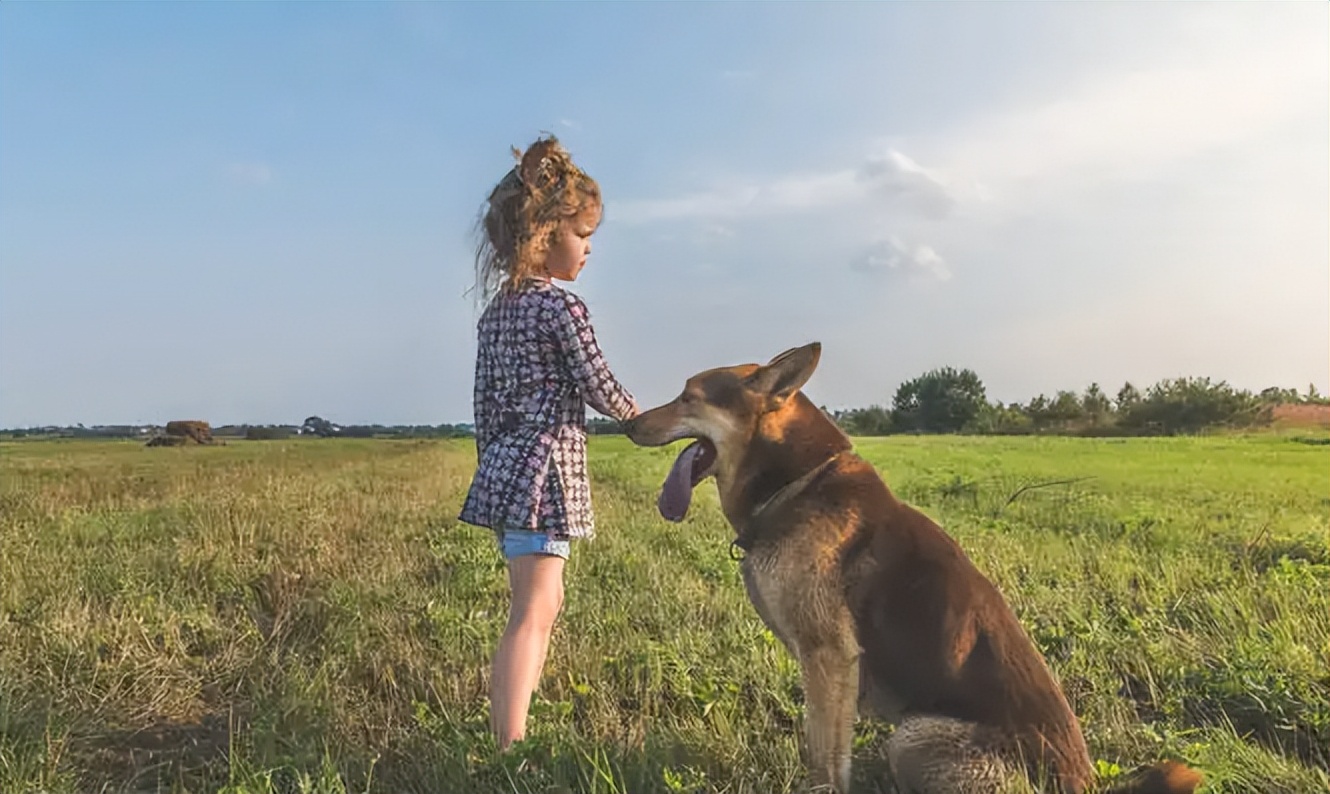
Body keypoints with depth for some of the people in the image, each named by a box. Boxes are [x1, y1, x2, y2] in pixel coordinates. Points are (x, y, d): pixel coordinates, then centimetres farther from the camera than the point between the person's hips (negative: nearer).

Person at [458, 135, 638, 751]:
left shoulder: (495, 310, 12)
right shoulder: (561, 306, -12)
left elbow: (485, 401, 15)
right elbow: (599, 388, -8)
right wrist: (638, 416, 11)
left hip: (503, 466, 9)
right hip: (545, 469, -9)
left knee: (544, 602, 18)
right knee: (531, 614, -9)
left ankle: (508, 733, 27)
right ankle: (508, 747, -9)